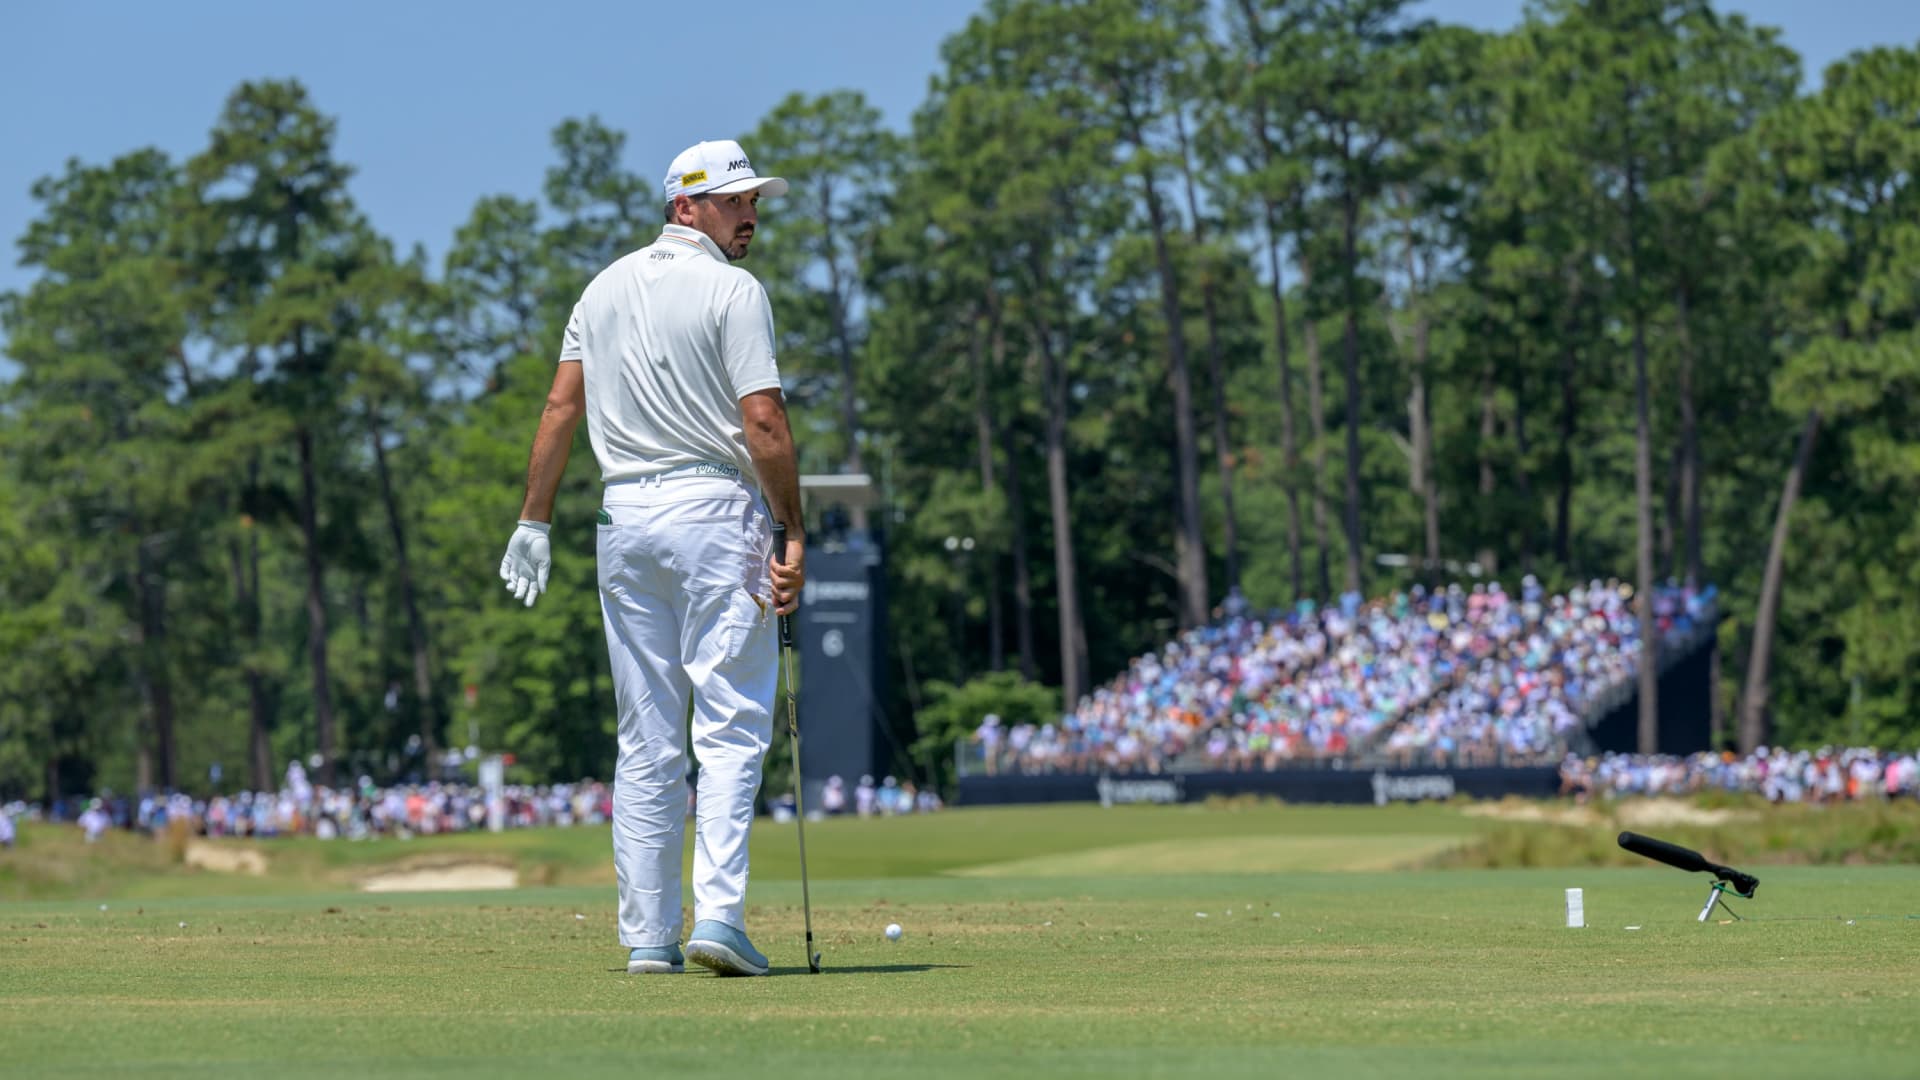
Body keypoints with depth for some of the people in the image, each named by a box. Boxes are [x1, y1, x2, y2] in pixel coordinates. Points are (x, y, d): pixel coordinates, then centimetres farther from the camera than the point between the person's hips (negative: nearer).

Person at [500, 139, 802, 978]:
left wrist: (533, 521, 11)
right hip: (716, 508, -6)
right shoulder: (733, 291, -7)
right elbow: (764, 422, -13)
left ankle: (647, 935, 6)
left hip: (625, 515, 6)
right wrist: (795, 533, -10)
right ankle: (718, 912, -18)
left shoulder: (606, 288, 14)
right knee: (730, 726, -6)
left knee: (645, 740, 8)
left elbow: (561, 406, 10)